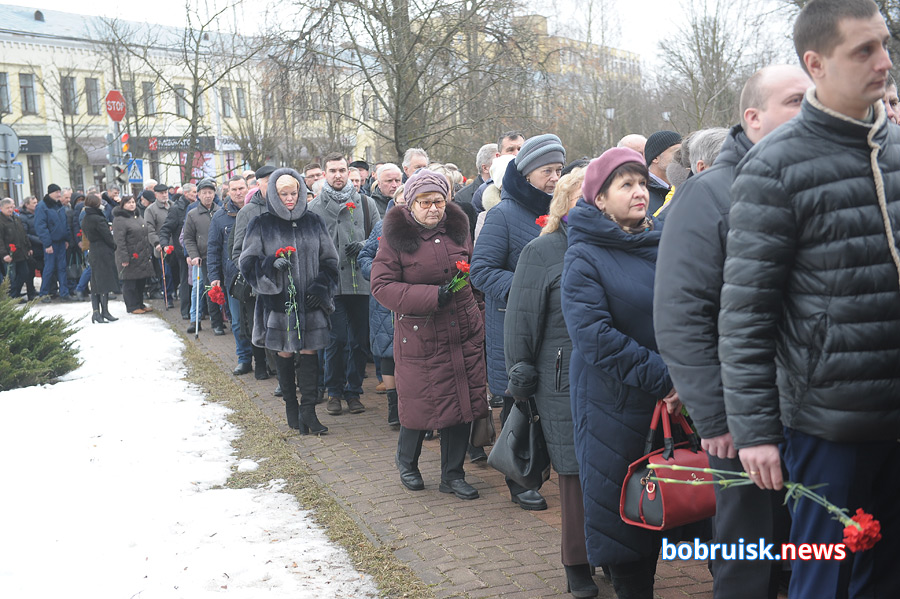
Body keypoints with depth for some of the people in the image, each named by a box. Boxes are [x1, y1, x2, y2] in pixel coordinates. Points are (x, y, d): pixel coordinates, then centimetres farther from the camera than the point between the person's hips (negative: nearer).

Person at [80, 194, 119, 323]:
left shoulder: (84, 220, 9)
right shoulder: (98, 219, -16)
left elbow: (85, 235, 14)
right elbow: (108, 236, -12)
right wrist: (115, 247, 3)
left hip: (92, 253, 8)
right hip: (104, 253, -8)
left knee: (95, 283, 10)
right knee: (105, 283, -2)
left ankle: (96, 312, 8)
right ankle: (105, 311, 1)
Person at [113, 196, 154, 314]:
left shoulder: (138, 216, 15)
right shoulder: (119, 219, -12)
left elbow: (146, 234, 22)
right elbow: (119, 240, -17)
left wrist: (149, 253, 19)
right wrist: (124, 257, -21)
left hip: (143, 256, 8)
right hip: (130, 258, -8)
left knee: (141, 281, 13)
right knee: (129, 282, -1)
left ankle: (140, 304, 24)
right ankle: (132, 307, 7)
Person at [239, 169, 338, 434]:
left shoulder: (313, 222, 7)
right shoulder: (261, 225, 2)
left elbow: (330, 260, 12)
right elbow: (247, 262, -2)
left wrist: (321, 286, -3)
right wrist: (271, 264, -21)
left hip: (310, 301, 1)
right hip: (278, 300, -1)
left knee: (309, 351, -2)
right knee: (284, 353, 7)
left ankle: (307, 410, 0)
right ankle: (290, 405, 21)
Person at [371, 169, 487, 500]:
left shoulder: (458, 228, 8)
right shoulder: (395, 236, -7)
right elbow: (382, 286, -12)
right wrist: (432, 296, -20)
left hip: (464, 335, 4)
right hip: (419, 336, -4)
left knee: (462, 402, 6)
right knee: (420, 404, 3)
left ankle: (452, 475, 22)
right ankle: (407, 462, 33)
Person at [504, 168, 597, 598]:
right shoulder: (541, 252, 0)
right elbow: (521, 321, -1)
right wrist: (521, 377, -3)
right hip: (565, 381, -3)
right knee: (576, 471, 3)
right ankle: (577, 563, 18)